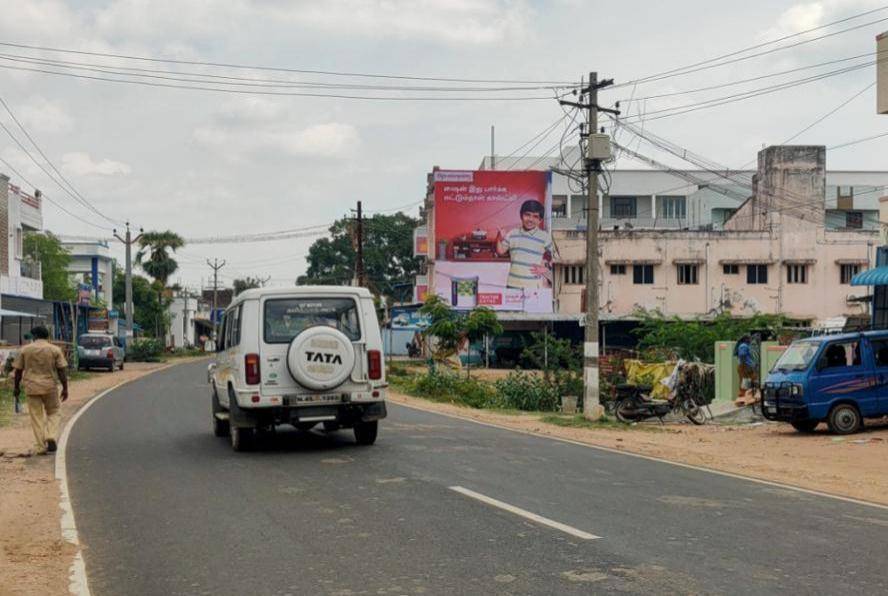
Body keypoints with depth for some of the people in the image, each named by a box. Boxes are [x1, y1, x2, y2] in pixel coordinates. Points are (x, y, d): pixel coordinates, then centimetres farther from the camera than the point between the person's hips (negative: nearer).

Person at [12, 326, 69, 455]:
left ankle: (41, 447, 6)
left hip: (31, 387, 1)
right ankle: (51, 437, -6)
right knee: (54, 413, 16)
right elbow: (62, 371, -4)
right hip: (50, 386, -1)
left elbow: (18, 370, 4)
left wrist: (17, 387, 14)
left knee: (37, 417, 7)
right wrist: (65, 388, 1)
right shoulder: (55, 350, 0)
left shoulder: (24, 350, 3)